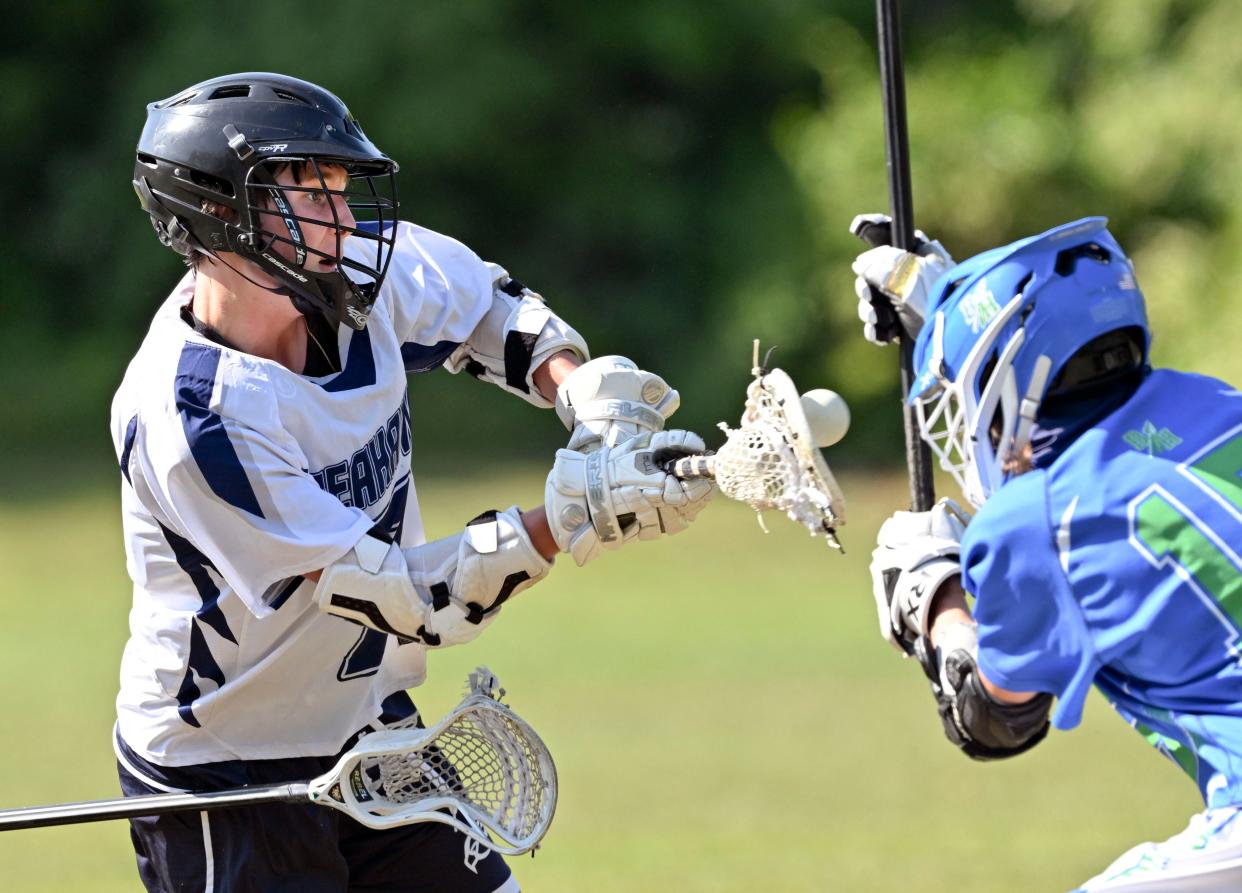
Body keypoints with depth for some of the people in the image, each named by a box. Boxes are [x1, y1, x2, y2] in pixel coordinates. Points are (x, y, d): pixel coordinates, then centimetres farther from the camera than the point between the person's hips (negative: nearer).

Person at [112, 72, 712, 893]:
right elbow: (401, 599, -27)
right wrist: (574, 515, -33)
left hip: (370, 732, 7)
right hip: (223, 782, -7)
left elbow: (491, 308, 13)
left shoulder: (358, 274, -8)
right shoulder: (192, 420, -29)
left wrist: (584, 389, -7)